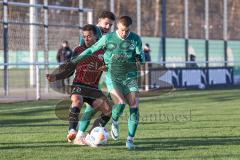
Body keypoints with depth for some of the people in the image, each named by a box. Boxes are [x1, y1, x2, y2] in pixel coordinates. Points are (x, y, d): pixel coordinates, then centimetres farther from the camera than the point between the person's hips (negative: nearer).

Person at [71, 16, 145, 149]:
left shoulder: (136, 39, 0)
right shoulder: (108, 38, -3)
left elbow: (142, 57, -5)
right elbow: (92, 50, 6)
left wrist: (139, 58, -29)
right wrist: (75, 61, 10)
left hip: (130, 77, 2)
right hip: (113, 77, -2)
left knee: (134, 107, -9)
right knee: (120, 104, -22)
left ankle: (130, 139, 1)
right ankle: (115, 122, 12)